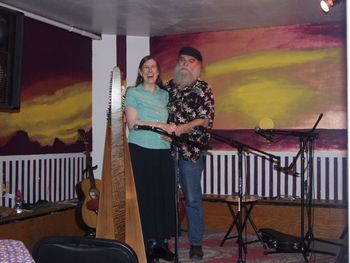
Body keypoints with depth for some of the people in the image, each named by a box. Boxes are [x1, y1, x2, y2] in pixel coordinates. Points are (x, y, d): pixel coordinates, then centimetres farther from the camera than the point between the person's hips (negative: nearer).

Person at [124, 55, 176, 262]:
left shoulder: (165, 95, 16)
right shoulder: (133, 93, 3)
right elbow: (132, 123, -8)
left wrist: (171, 132, 2)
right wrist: (160, 125, -14)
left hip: (163, 152, 4)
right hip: (141, 152, -4)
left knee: (166, 196, 1)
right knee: (145, 197, -3)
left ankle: (162, 242, 11)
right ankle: (146, 243, 5)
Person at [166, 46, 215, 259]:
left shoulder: (203, 89, -1)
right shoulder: (170, 86, 13)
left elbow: (207, 120, -11)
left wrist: (181, 129, -22)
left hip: (191, 151, -4)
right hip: (167, 148, 4)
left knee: (192, 198, 1)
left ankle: (196, 243, 11)